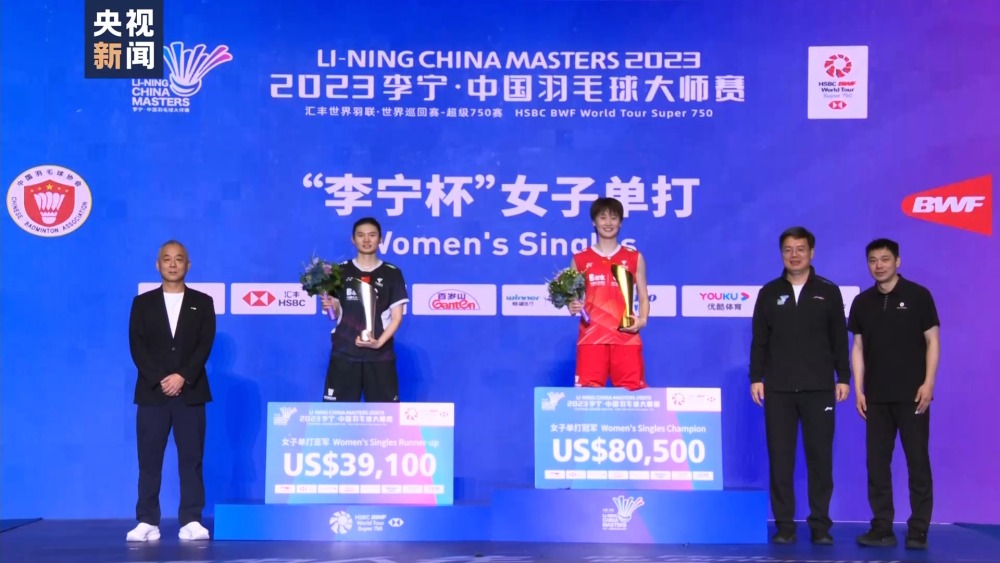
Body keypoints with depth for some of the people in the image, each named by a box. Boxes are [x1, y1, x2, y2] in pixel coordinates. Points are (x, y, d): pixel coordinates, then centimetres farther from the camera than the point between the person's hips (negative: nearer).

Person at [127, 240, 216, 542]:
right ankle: (147, 523, 5)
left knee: (191, 459, -1)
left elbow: (205, 345, -2)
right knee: (149, 460, 1)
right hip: (152, 392, 1)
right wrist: (160, 380, -13)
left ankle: (191, 521, 2)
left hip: (190, 392, 0)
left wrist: (183, 377, -14)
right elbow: (137, 347, 0)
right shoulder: (143, 303, 9)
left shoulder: (202, 302, 9)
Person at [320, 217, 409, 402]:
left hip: (380, 354, -1)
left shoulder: (392, 273, 4)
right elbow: (336, 313, 12)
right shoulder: (341, 271, 8)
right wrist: (330, 307, -11)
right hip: (344, 353, 1)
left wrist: (379, 342, -13)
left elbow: (397, 316, 2)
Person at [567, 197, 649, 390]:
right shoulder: (581, 259, 10)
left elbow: (643, 297, 12)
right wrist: (573, 306, -10)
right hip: (591, 336, 0)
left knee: (632, 389, -3)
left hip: (626, 336, 0)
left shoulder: (634, 257, 11)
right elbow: (573, 297, 13)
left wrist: (642, 320, -7)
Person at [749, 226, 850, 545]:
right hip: (778, 389, 1)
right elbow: (759, 340, 7)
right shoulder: (769, 293, 7)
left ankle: (820, 525, 8)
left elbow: (839, 339, 5)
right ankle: (784, 525, 9)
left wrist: (843, 378, 0)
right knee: (780, 458, 2)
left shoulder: (828, 292, 5)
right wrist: (756, 378, 0)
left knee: (820, 456, 1)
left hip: (818, 388, -1)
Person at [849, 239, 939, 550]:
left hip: (911, 393, -4)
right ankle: (882, 528, 10)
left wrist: (928, 383, -11)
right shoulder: (862, 302, 8)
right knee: (877, 462, 4)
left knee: (918, 461, -2)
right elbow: (858, 348, 10)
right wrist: (858, 390, 3)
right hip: (876, 396, 4)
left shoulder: (918, 296, -2)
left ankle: (918, 529, 3)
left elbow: (932, 341, -2)